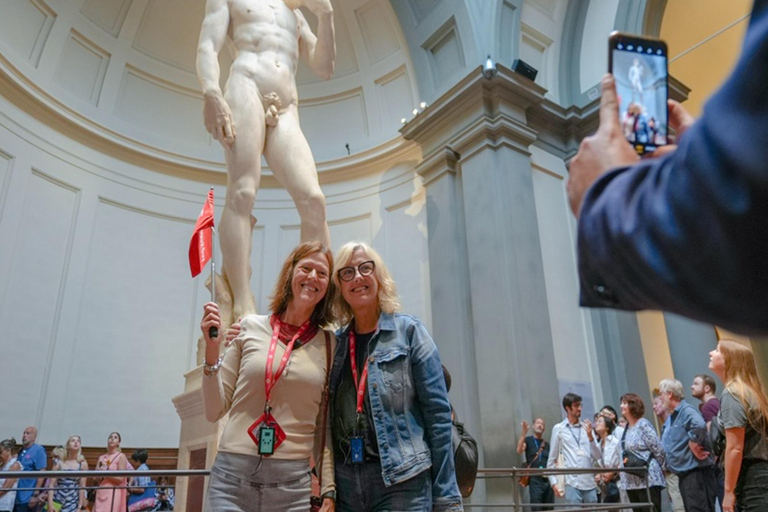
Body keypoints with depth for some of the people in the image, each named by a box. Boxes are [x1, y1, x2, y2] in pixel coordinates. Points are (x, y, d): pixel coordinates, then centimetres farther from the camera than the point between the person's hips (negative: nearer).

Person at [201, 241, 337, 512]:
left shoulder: (330, 345, 2)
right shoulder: (250, 327, 0)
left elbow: (324, 427, 8)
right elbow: (214, 411, 3)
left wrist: (328, 490, 3)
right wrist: (211, 350, -9)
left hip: (293, 484, 1)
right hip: (232, 478, -1)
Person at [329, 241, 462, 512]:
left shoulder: (409, 330, -3)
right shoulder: (335, 342, 8)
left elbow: (438, 414, -6)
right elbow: (329, 417, 14)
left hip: (401, 480, -3)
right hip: (345, 483, 4)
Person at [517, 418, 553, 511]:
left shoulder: (547, 444, 18)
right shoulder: (528, 440, 3)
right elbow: (519, 451, -17)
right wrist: (524, 433, -28)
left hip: (548, 480, 5)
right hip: (535, 480, -5)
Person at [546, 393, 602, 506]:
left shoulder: (586, 427, 11)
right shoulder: (559, 429, 3)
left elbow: (598, 457, 7)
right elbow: (551, 460, 6)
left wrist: (590, 437, -7)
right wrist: (554, 483, -2)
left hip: (590, 483, 3)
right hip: (572, 483, -3)